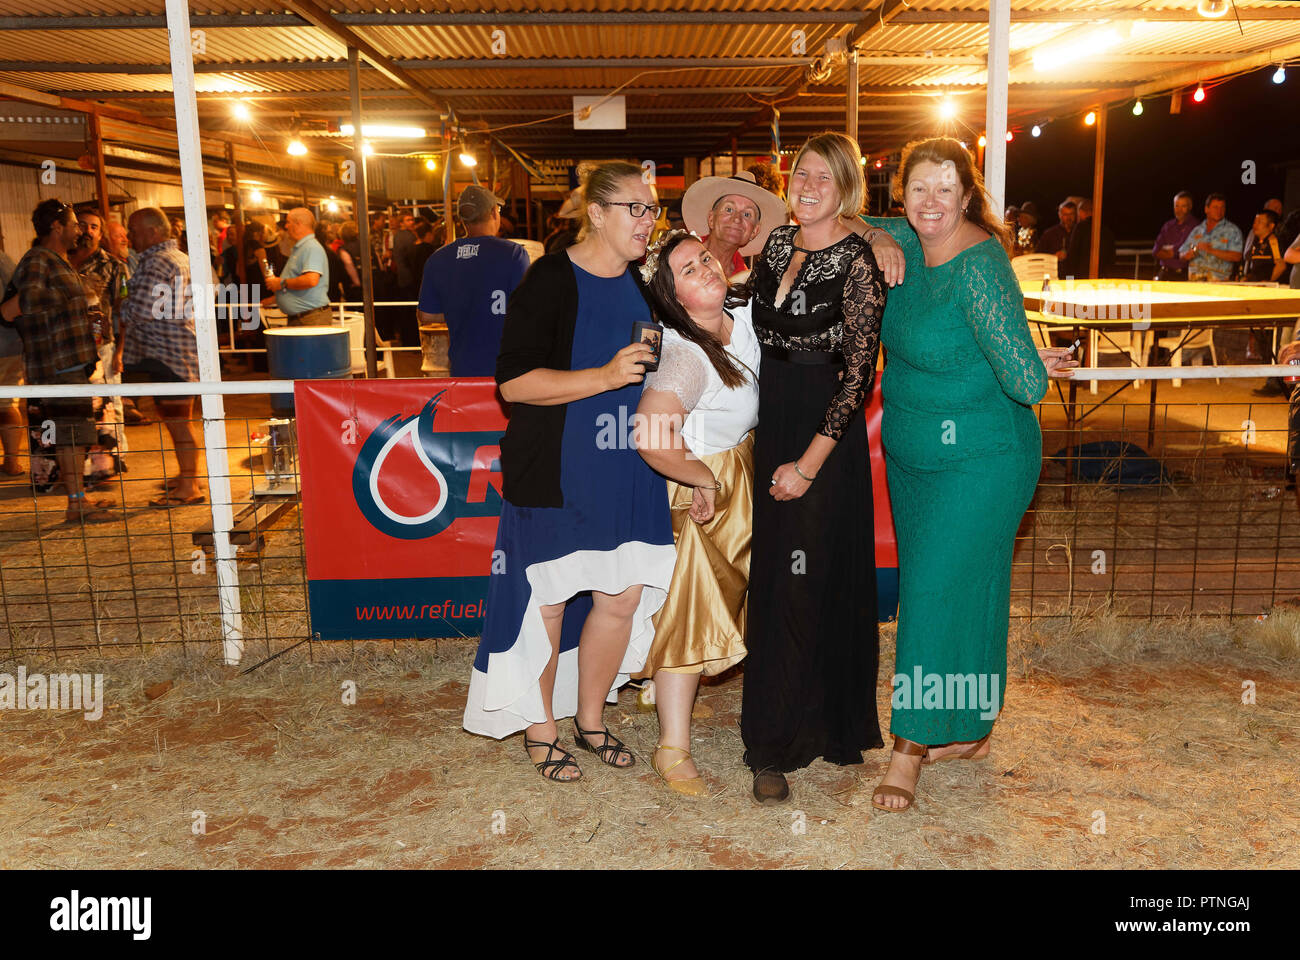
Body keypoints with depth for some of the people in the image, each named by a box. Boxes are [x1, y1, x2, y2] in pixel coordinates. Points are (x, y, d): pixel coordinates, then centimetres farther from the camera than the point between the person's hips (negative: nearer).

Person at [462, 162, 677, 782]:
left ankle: (590, 718, 31)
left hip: (626, 473, 7)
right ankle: (539, 732, 25)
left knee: (623, 596, 9)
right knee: (547, 603, 5)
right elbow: (514, 382, -19)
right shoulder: (550, 281, -11)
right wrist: (605, 376, -25)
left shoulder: (644, 282, 11)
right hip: (555, 474, -6)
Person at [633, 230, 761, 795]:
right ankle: (673, 751, 7)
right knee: (690, 613, -3)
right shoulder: (685, 356, -30)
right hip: (693, 488, -8)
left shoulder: (746, 315, -6)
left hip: (741, 480, 8)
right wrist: (705, 482, -26)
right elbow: (650, 437, -44)